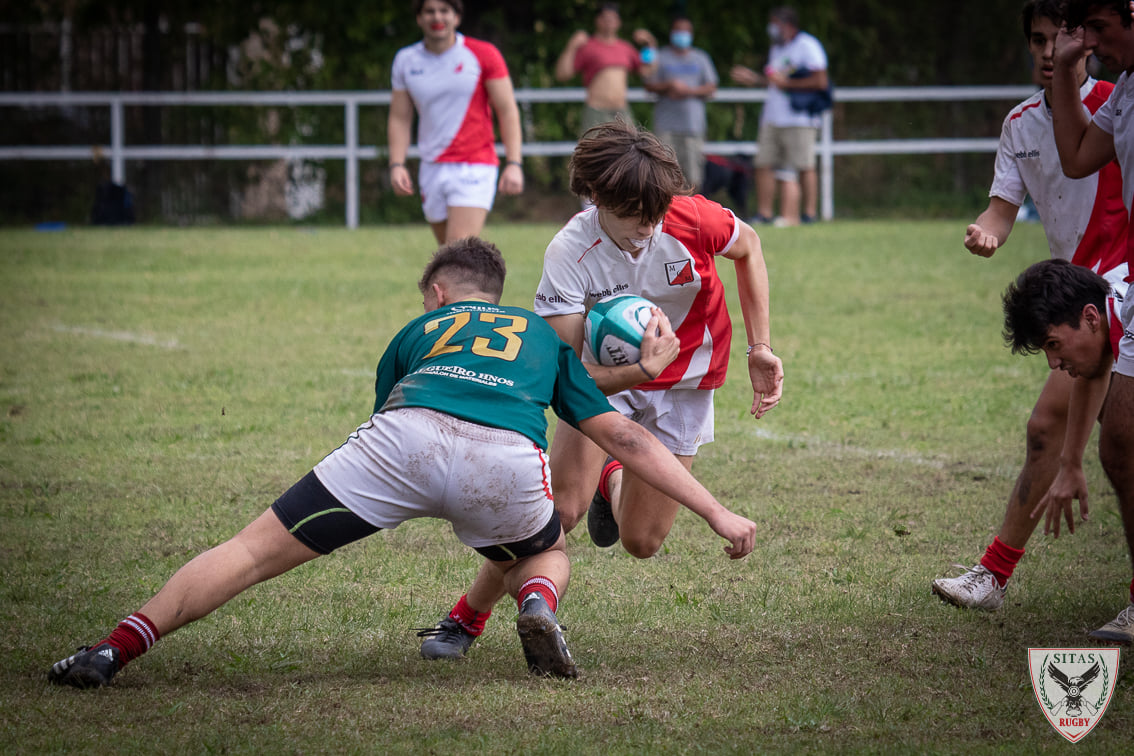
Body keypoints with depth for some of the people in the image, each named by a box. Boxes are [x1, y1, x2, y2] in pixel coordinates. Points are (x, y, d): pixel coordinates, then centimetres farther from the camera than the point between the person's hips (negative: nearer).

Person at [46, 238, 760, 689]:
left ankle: (117, 648, -6)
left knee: (256, 551, 6)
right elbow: (625, 437, 33)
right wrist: (718, 511, 36)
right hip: (509, 460, 1)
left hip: (406, 437, -1)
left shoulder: (417, 330, 38)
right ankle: (538, 605, -1)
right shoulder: (546, 336, 38)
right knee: (550, 555, 34)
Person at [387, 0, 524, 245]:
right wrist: (397, 165, -1)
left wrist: (514, 164, -12)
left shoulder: (483, 55, -3)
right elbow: (399, 119, 12)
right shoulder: (405, 61, 8)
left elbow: (508, 111, -3)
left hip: (474, 168, -5)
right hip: (432, 170, 5)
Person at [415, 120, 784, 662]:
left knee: (640, 543, 1)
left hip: (684, 383, 2)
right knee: (560, 510, -22)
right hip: (606, 376, -2)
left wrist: (760, 348, -2)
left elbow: (748, 247, -1)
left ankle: (614, 480, 37)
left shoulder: (692, 221, -27)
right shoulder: (569, 255, -31)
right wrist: (640, 370, -47)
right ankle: (466, 619, -5)